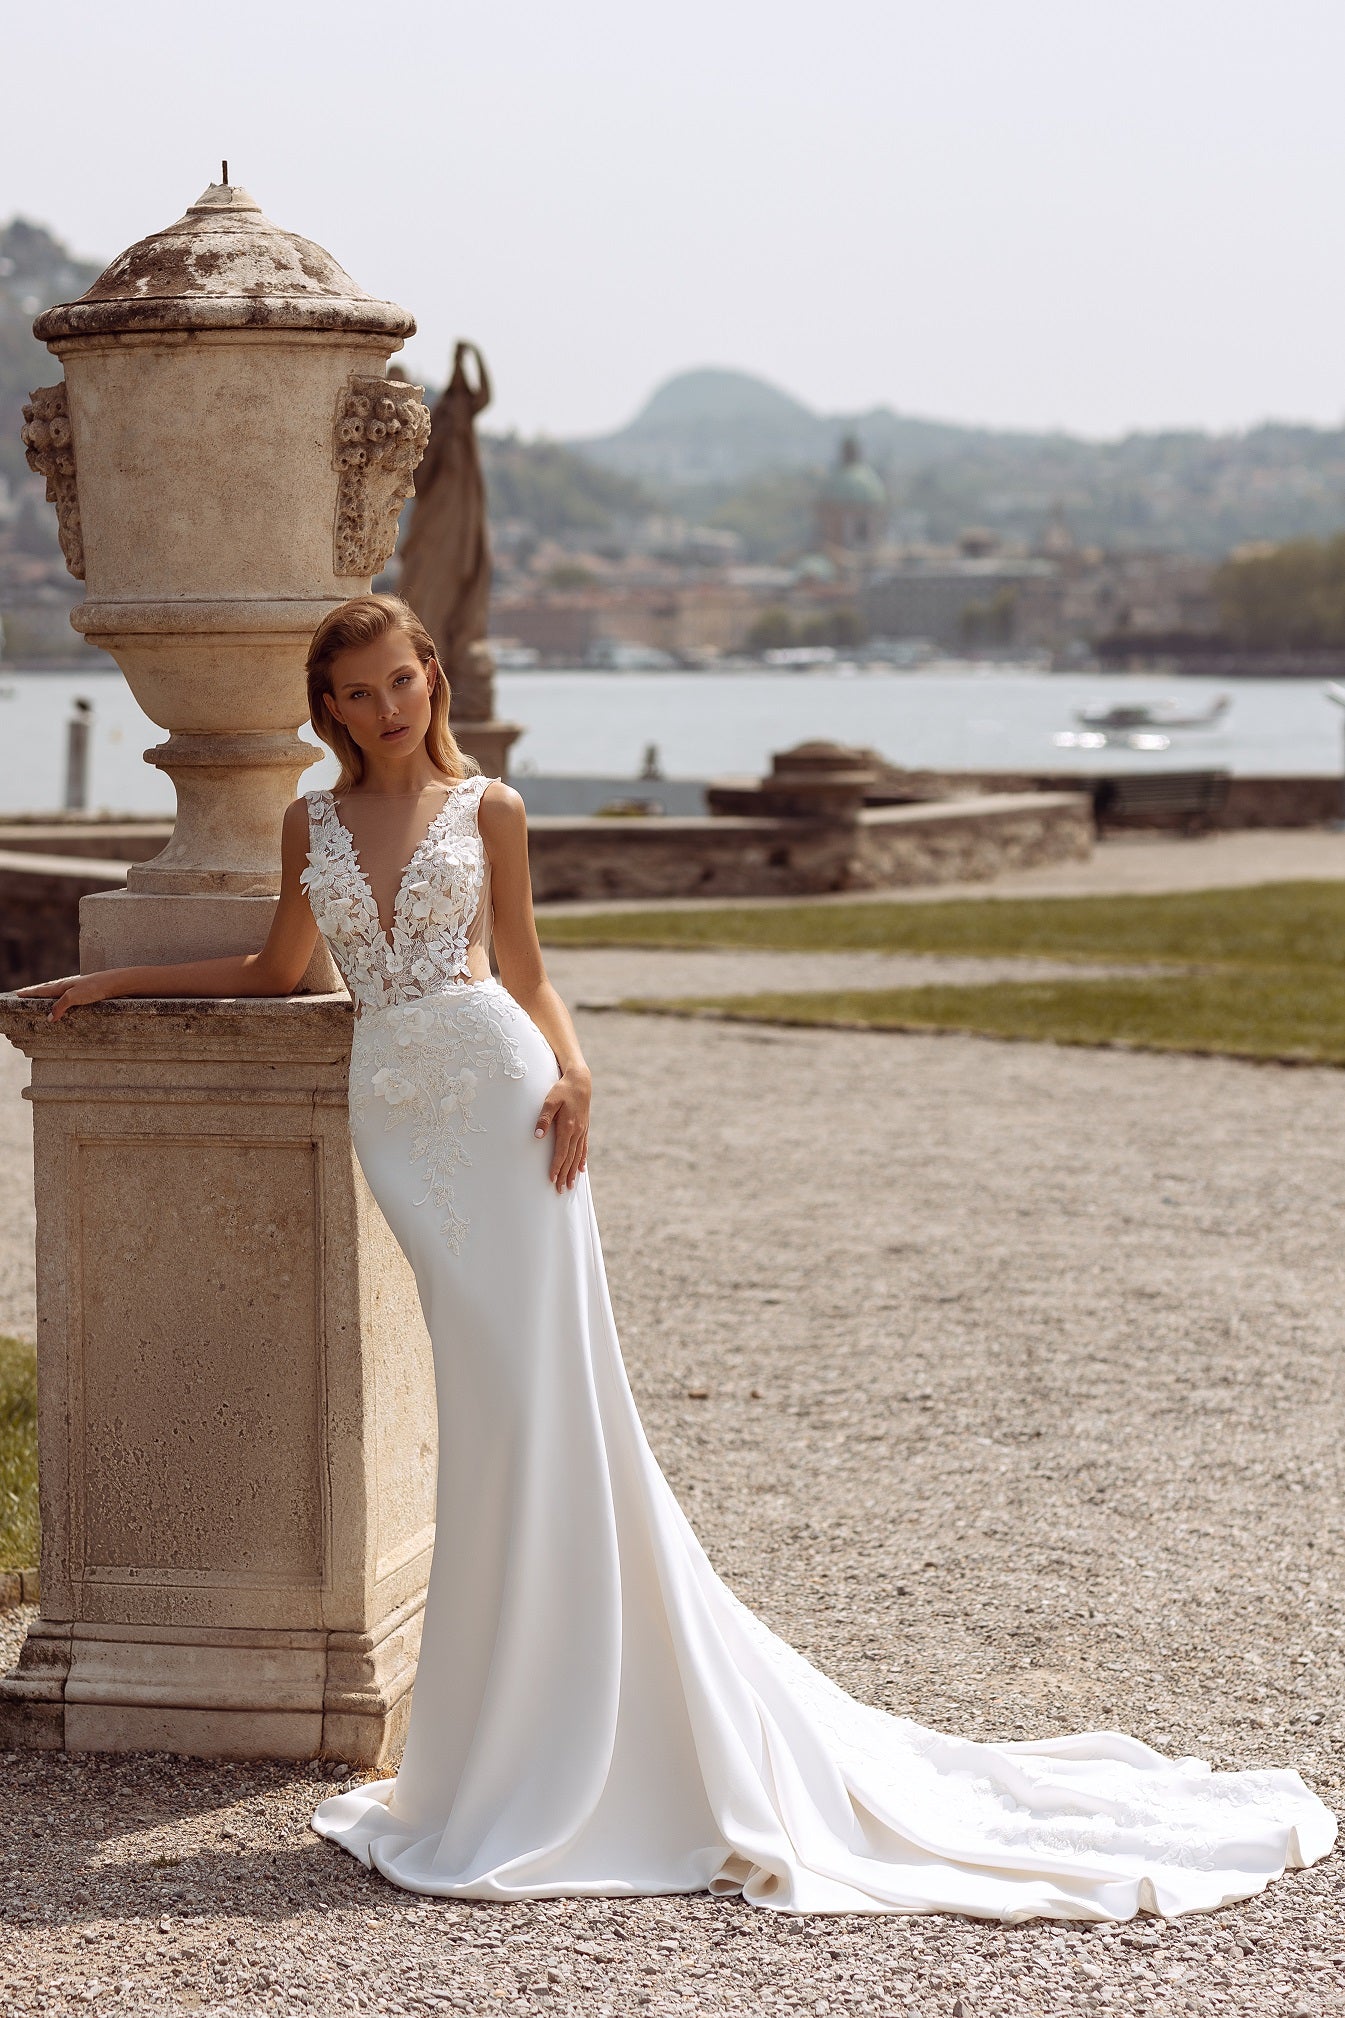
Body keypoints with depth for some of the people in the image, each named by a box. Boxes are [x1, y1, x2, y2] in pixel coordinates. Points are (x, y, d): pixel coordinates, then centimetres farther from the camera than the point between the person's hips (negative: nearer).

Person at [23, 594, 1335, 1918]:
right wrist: (120, 980, 27)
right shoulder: (313, 826, 16)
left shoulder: (486, 810, 9)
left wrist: (569, 1068, -5)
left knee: (538, 1401, -7)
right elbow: (277, 972, 28)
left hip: (496, 1087, -2)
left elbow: (524, 971, 13)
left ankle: (542, 1771, -2)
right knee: (488, 1405, -2)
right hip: (397, 1113, 2)